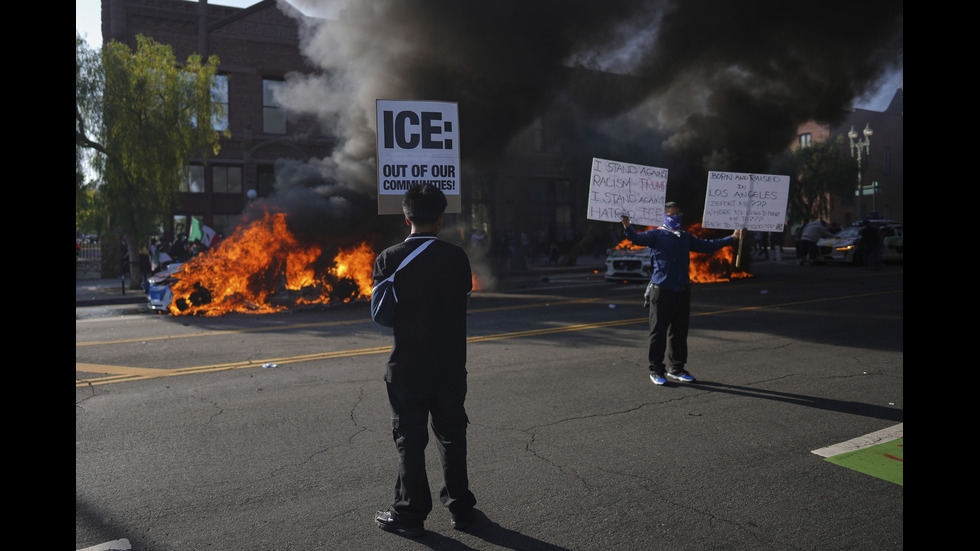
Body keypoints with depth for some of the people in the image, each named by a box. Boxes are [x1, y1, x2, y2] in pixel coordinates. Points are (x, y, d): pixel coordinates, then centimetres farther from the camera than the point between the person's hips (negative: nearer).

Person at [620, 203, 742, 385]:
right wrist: (627, 226, -35)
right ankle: (656, 370, 6)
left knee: (679, 332, 10)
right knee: (659, 331, -3)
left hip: (682, 290, 6)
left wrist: (732, 238, 27)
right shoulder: (656, 234, 2)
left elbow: (707, 246, 29)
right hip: (662, 290, -6)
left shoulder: (686, 237, 21)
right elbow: (638, 239, -15)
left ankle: (677, 369, 21)